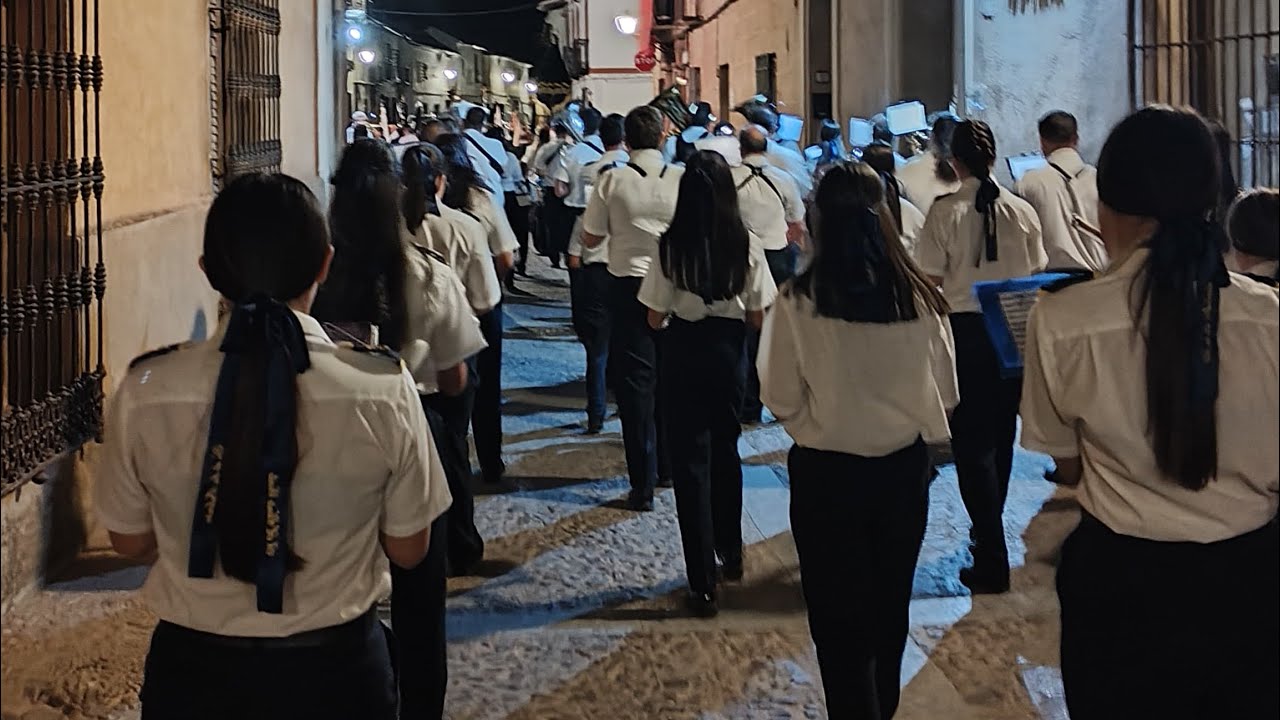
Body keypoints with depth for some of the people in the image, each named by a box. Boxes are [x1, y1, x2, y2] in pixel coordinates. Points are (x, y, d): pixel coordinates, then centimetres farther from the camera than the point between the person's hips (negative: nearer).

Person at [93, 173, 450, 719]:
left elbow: (130, 540, 0)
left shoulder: (145, 393, -15)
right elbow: (409, 549, -6)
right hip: (333, 665, 0)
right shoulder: (383, 390, -17)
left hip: (193, 665, 1)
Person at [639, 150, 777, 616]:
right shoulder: (745, 244, -9)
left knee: (690, 460, 3)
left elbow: (655, 319, -9)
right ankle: (730, 553, 38)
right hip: (729, 351, 2)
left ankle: (703, 583, 2)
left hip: (683, 352, -2)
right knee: (725, 451, 23)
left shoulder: (671, 245, -13)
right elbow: (758, 317, -4)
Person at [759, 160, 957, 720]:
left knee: (839, 617, 12)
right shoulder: (920, 296, -12)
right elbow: (946, 393, -2)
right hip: (904, 466, 3)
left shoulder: (798, 300, -19)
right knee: (889, 604, 23)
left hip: (825, 472, -3)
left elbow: (781, 397, -12)